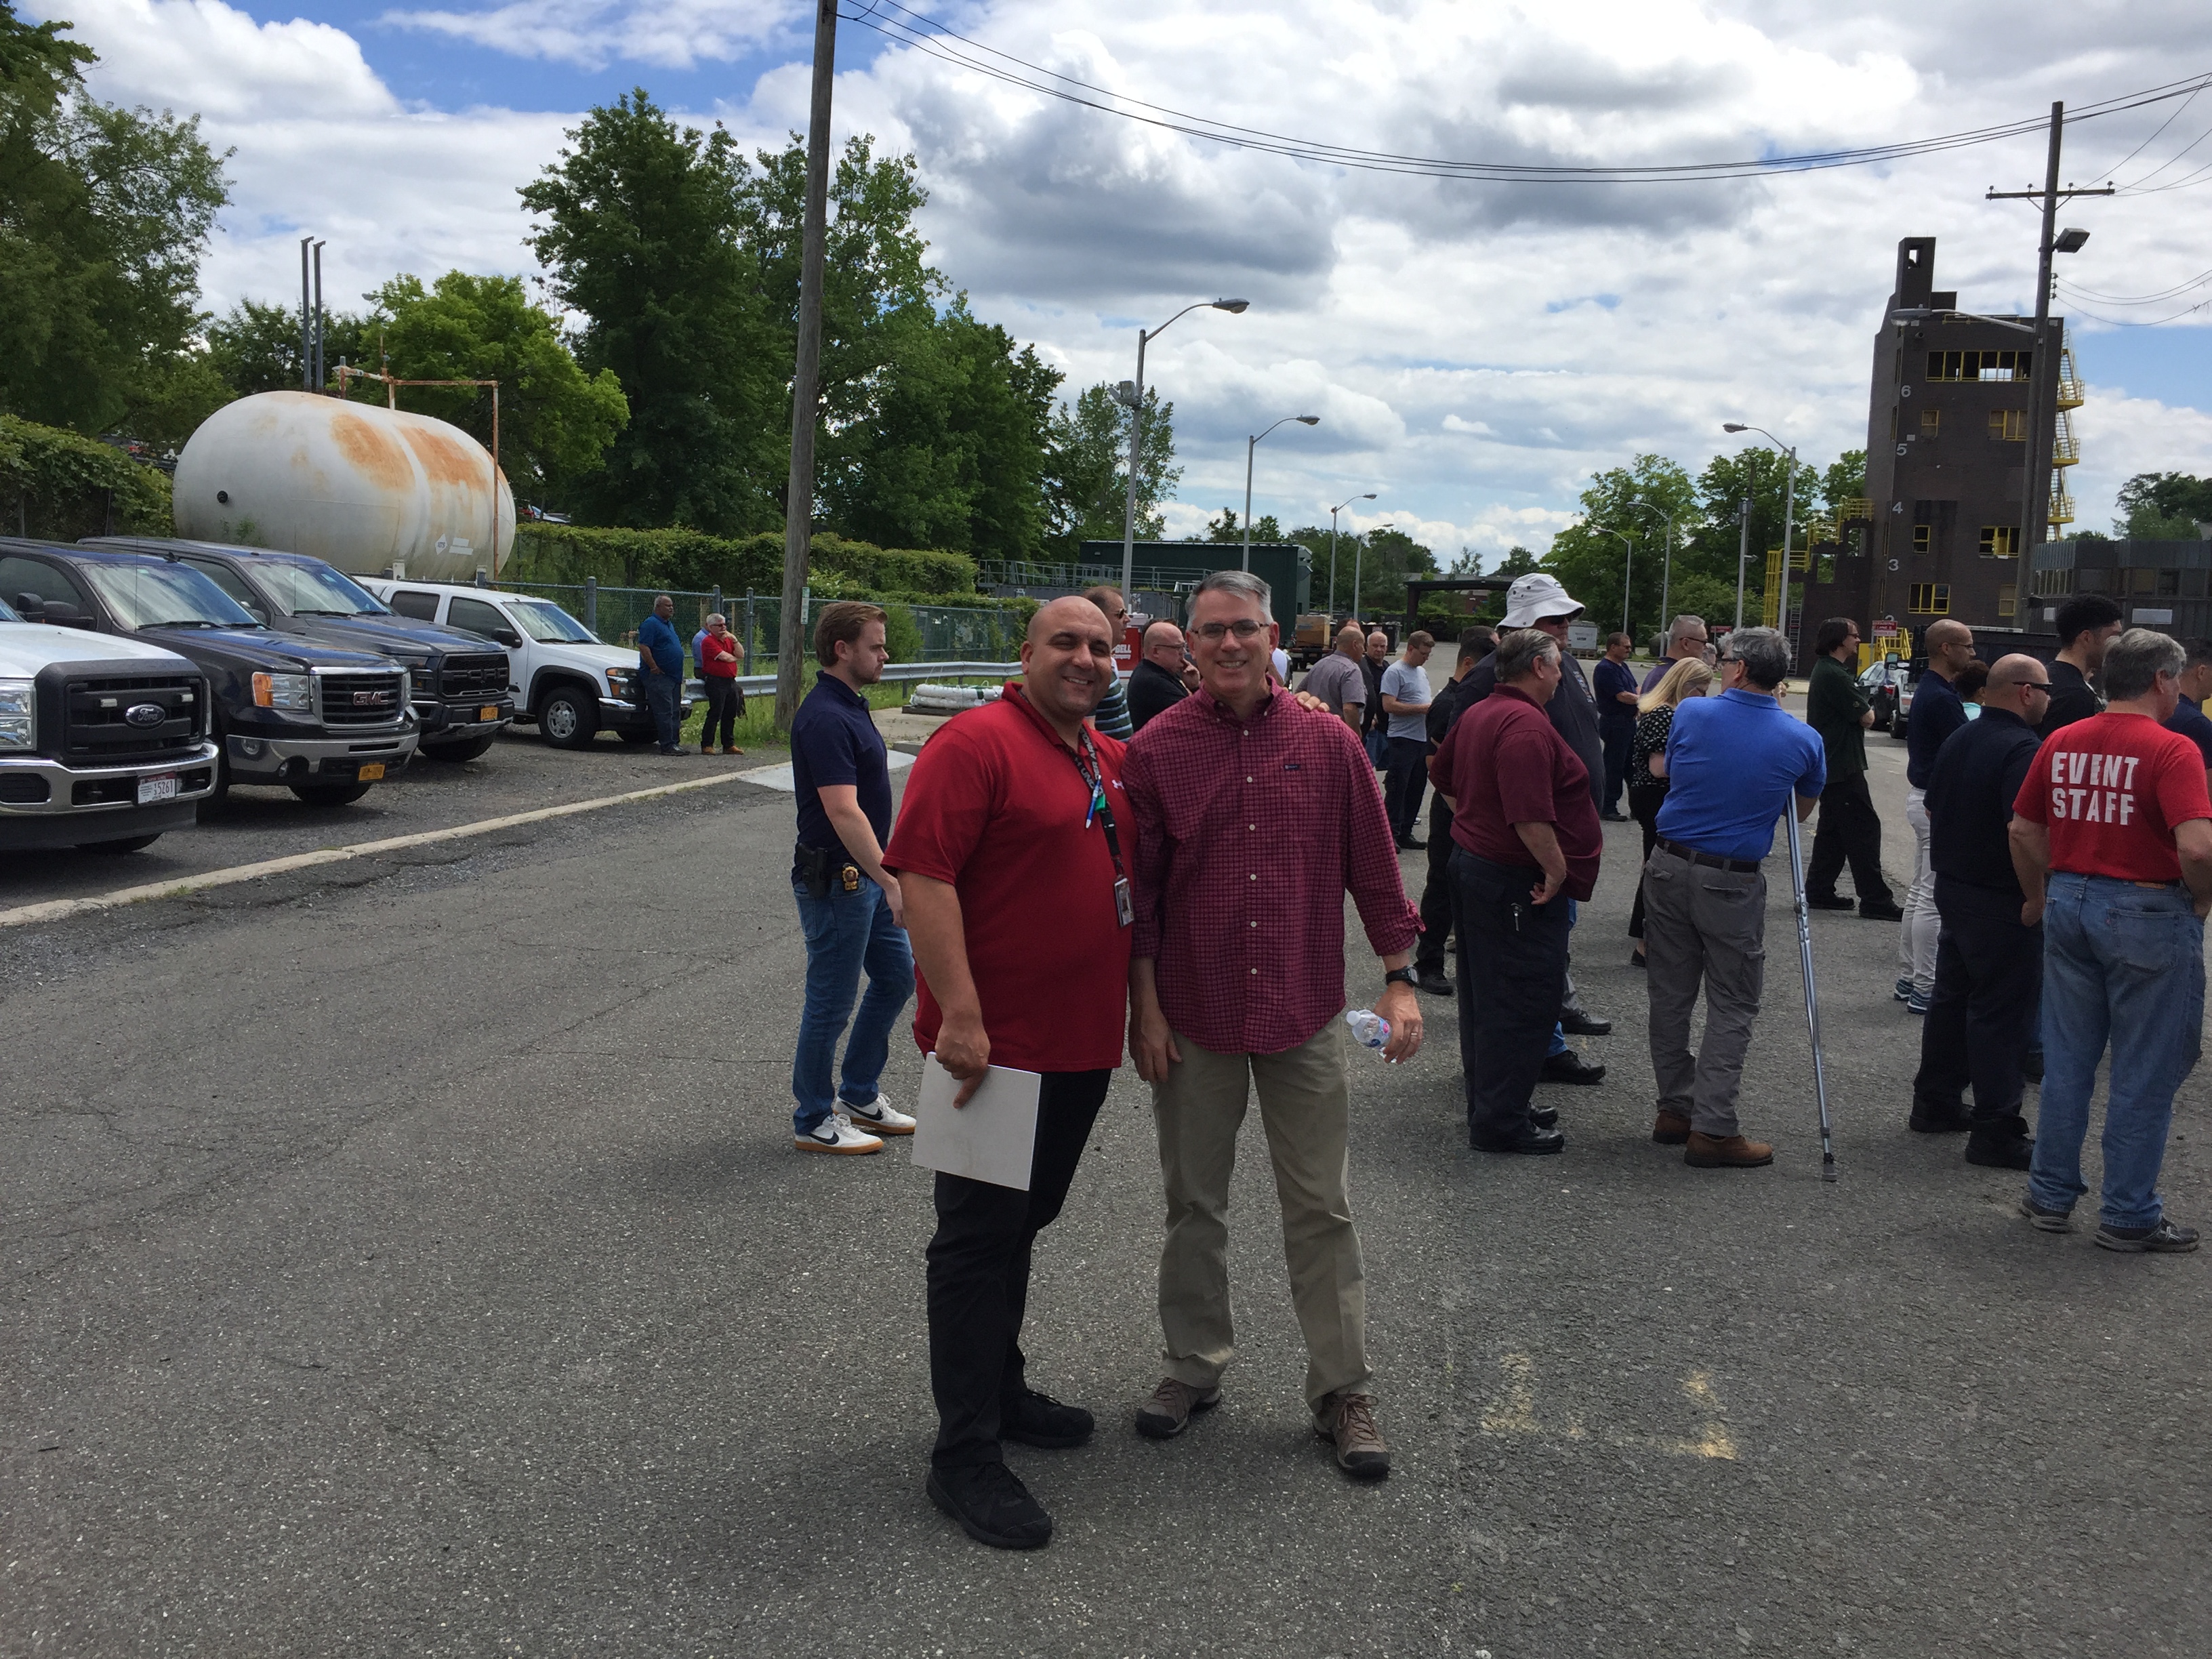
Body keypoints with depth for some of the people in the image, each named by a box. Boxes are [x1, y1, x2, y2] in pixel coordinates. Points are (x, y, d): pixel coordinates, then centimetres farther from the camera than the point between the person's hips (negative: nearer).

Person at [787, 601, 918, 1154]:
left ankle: (860, 1096, 30)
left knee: (897, 975, 17)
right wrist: (891, 881, -32)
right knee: (831, 1003, 1)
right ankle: (814, 1122, 16)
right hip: (835, 880, -10)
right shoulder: (824, 719, -21)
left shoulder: (850, 707, 11)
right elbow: (843, 812, -29)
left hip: (866, 876, 10)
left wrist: (885, 876, 23)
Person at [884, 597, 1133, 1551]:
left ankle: (1000, 1391, 36)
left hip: (1080, 1043, 8)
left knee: (1020, 1227, 20)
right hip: (996, 1043, -8)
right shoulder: (977, 743, -13)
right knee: (980, 1239, -1)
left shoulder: (1111, 762, 13)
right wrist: (960, 1016, -26)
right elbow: (923, 875, -21)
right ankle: (965, 1455, 7)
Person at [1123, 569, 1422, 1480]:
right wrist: (1144, 1006, -3)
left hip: (1304, 1013, 0)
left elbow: (1373, 870, 4)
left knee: (1321, 1208, 7)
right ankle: (1194, 1364, 31)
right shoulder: (1157, 748, -3)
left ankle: (1343, 1388, 20)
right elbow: (1138, 891, 0)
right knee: (1194, 1202, 13)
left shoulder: (1327, 743, -1)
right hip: (1193, 1016, 0)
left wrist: (1399, 977, 0)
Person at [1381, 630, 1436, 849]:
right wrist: (1422, 708, -19)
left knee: (1416, 789, 10)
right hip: (1403, 739, -8)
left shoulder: (1422, 672, 18)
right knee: (1397, 788, -5)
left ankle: (1405, 833, 18)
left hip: (1423, 738, 8)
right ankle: (1390, 834, -1)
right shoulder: (1395, 672, -10)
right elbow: (1389, 705, -19)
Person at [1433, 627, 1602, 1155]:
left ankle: (1491, 1105, 28)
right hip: (1515, 882, -11)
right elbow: (1529, 815, -30)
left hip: (1471, 866, 11)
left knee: (1486, 996, 17)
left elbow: (1444, 776, 25)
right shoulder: (1527, 726, -22)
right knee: (1525, 1001, -3)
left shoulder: (1477, 714, 10)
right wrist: (1557, 869, -21)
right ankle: (1501, 1121, 2)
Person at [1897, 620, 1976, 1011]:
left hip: (1923, 798, 11)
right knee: (1934, 898, -6)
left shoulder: (1928, 690, 12)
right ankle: (1924, 988, -3)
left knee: (1920, 892, 15)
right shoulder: (1942, 698, -19)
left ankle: (1909, 978, 22)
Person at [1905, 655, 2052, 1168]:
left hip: (1952, 888, 9)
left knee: (1952, 997, 18)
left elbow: (1933, 808, 18)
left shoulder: (1958, 740, 9)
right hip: (2001, 900, -9)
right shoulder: (2021, 749, -19)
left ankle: (1936, 1103, 28)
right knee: (2002, 1013, -3)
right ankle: (1996, 1132, 2)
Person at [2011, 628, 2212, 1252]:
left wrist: (2040, 897, 21)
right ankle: (2129, 1217, 14)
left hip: (2069, 902, 6)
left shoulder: (2061, 742, 3)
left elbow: (2024, 830, 9)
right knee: (2145, 1074, 6)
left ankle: (2050, 1196, 23)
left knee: (2067, 1060, 16)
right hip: (2148, 913, -6)